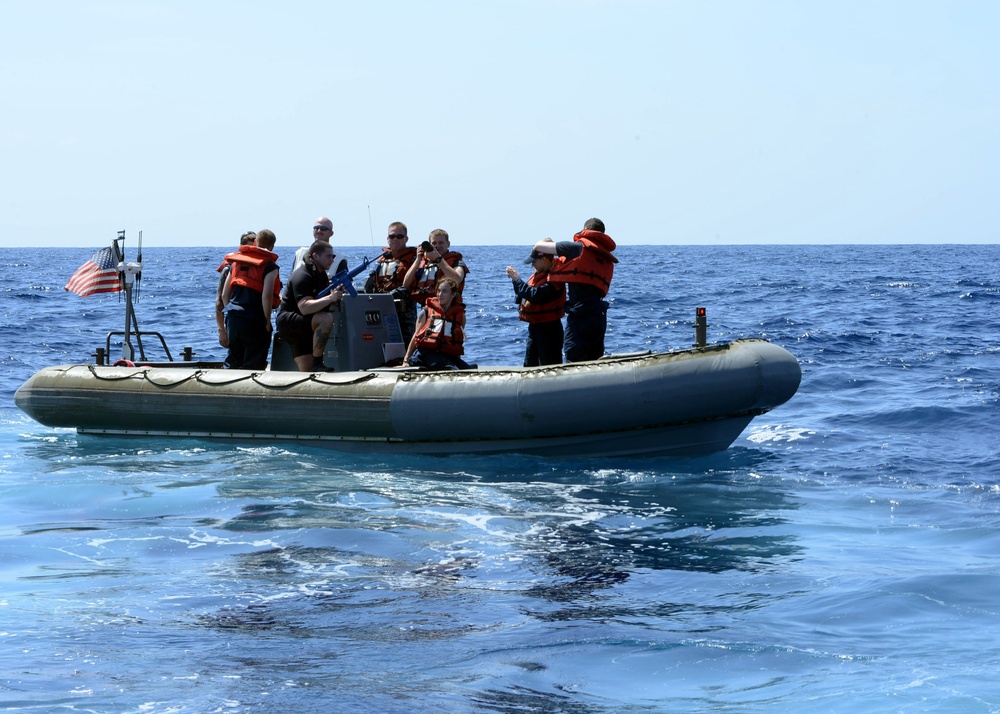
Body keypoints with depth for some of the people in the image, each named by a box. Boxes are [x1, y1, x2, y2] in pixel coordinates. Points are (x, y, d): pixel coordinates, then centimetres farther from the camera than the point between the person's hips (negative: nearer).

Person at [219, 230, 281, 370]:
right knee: (254, 365, 0)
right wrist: (267, 320, -8)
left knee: (232, 361, 14)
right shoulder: (269, 266, -5)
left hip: (233, 318, 6)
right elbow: (266, 295, -16)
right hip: (255, 321, -5)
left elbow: (225, 294, 14)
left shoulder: (236, 262, 14)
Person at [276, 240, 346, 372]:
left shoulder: (321, 274, 12)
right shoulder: (302, 276, -18)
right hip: (287, 322, -10)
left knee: (306, 373, 1)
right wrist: (330, 298, -40)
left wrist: (337, 295, -3)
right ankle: (317, 364, -31)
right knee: (326, 319, -34)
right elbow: (305, 308, -32)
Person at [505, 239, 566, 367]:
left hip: (548, 329, -10)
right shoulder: (540, 274, 10)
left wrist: (517, 279, -22)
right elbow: (522, 294, 15)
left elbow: (535, 295, -30)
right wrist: (514, 279, -1)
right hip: (534, 326, 10)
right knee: (529, 366, 17)